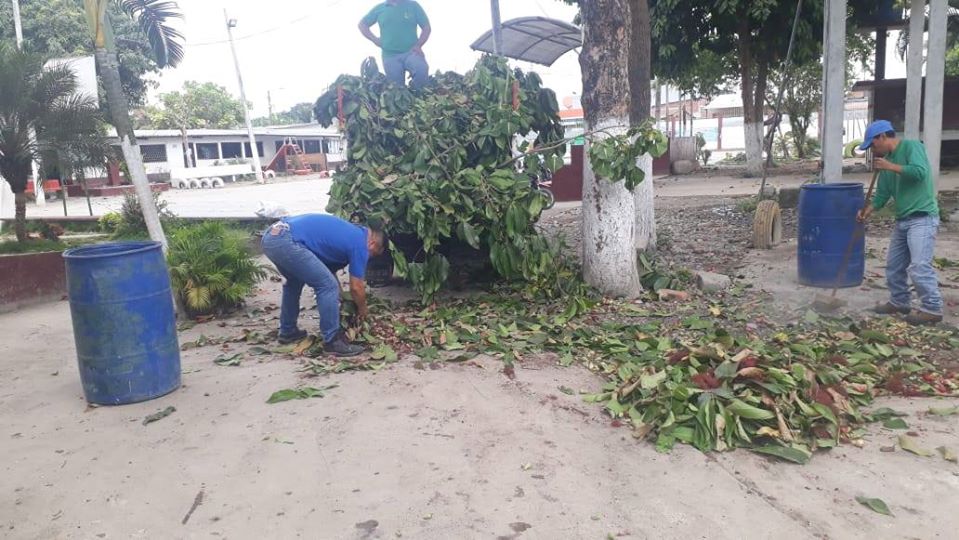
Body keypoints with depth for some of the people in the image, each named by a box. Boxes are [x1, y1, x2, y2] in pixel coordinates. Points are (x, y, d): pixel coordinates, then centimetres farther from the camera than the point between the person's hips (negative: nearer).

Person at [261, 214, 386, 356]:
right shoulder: (360, 243, 3)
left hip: (271, 236, 10)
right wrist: (362, 309, 25)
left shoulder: (347, 233, 28)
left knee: (294, 282, 31)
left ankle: (287, 331, 39)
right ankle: (332, 341, 5)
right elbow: (356, 287, 6)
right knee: (328, 286, -2)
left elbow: (331, 268, 35)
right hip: (287, 241, -10)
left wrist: (338, 299, 40)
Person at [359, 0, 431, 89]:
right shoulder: (379, 8, 12)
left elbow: (426, 27, 6)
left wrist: (418, 45, -9)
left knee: (422, 71, -30)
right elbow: (362, 24, 21)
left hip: (411, 52, -2)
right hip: (390, 55, 2)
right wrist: (375, 40, 7)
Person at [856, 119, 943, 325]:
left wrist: (891, 167, -17)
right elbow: (882, 194, 11)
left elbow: (920, 172, -25)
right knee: (894, 265, 12)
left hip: (923, 218, -9)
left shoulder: (912, 146, -8)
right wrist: (868, 209, -5)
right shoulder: (886, 161, 13)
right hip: (902, 220, 9)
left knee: (919, 266, -13)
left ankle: (932, 309, -4)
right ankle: (899, 302, 25)